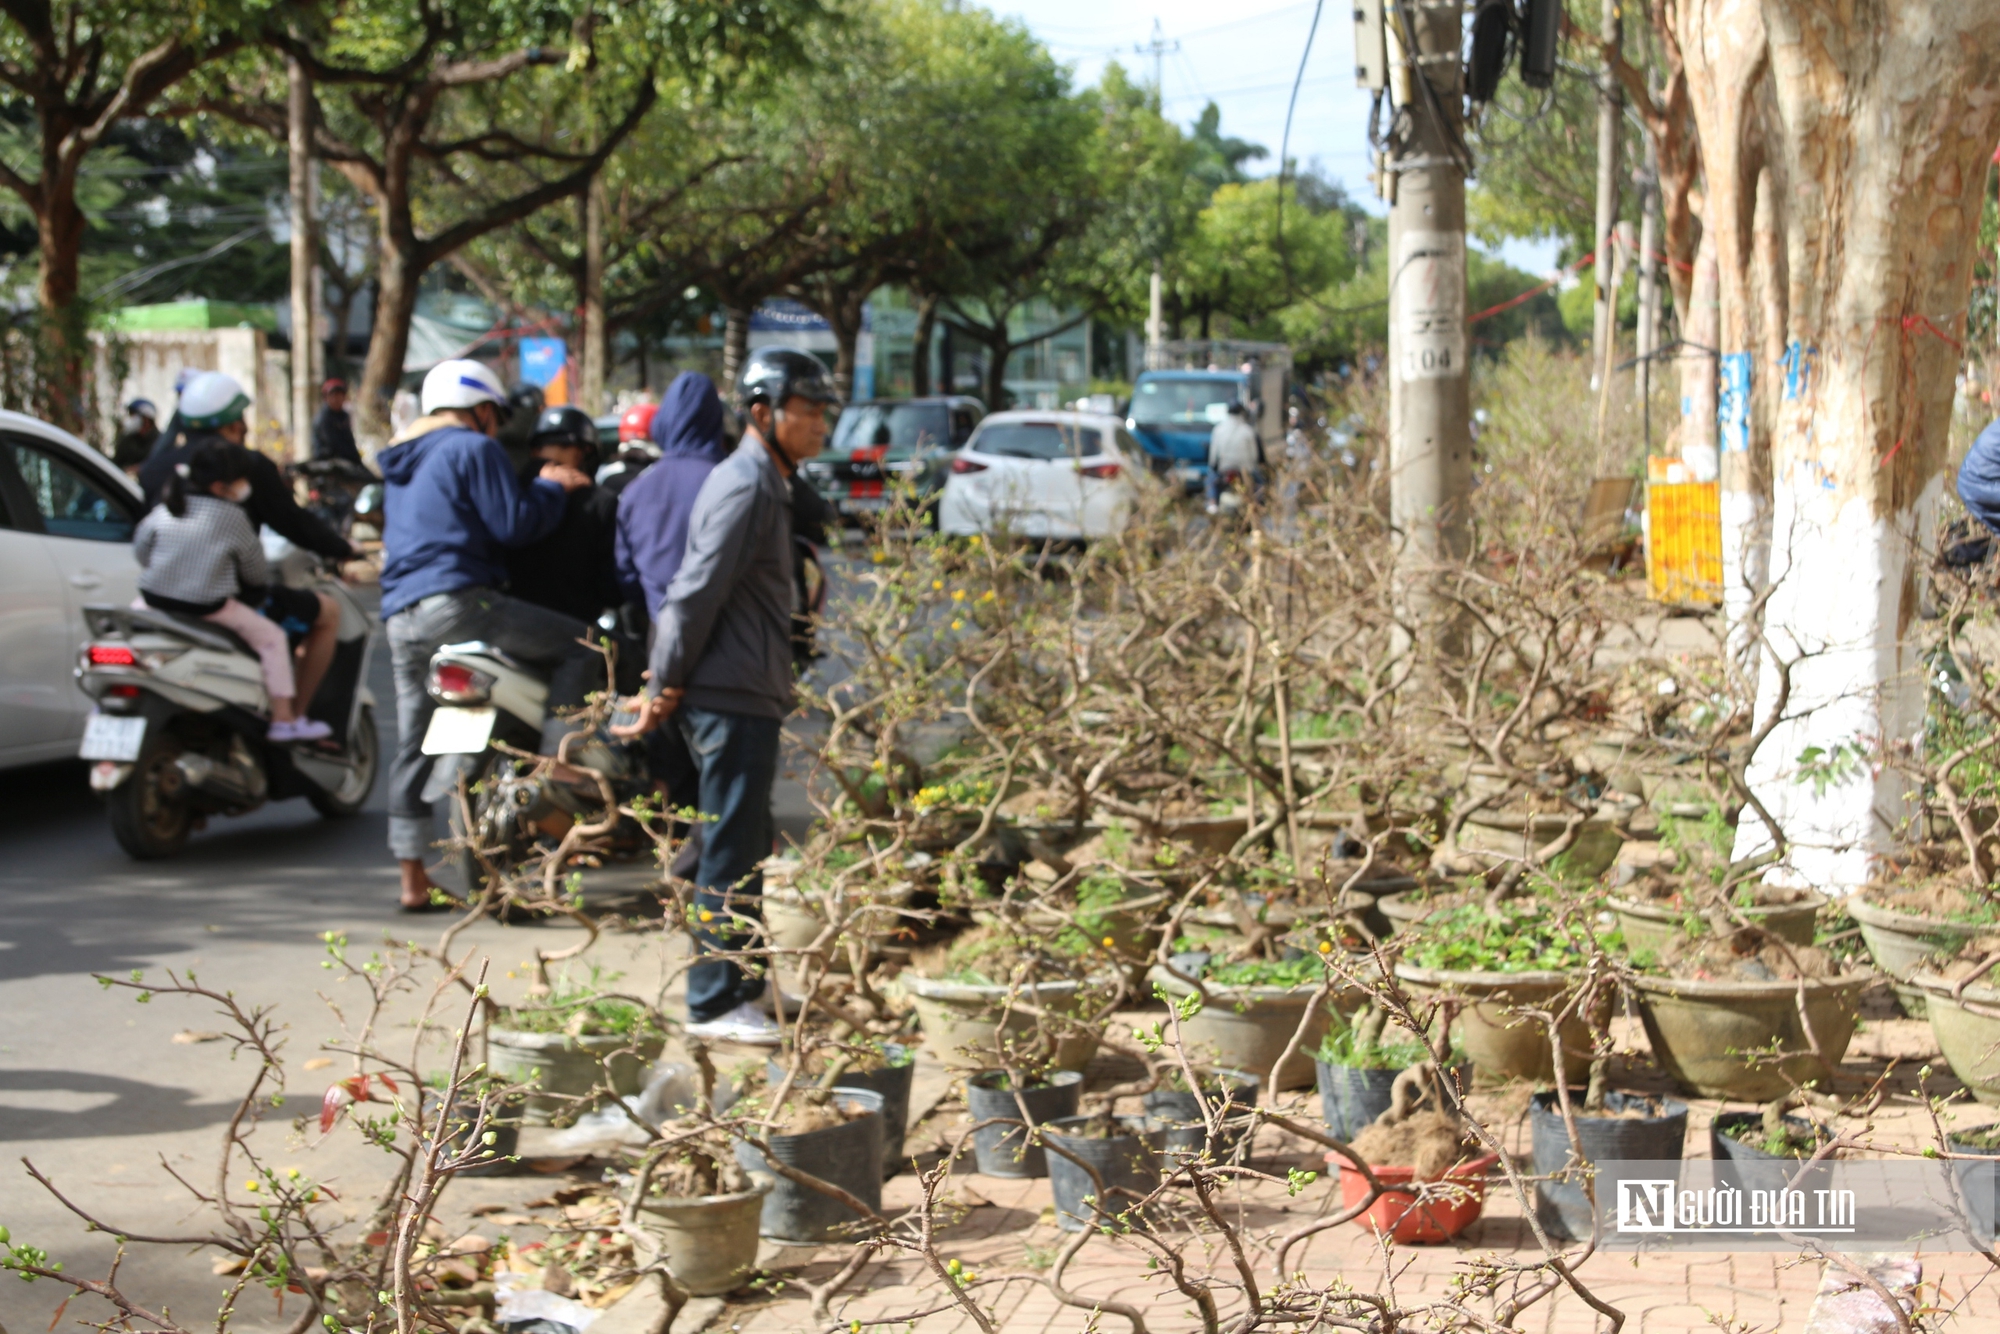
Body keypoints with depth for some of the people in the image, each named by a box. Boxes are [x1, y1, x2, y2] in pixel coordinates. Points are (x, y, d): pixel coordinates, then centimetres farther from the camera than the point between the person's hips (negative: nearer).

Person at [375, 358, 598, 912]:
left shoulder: (400, 460, 26)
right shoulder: (473, 448, -1)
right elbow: (513, 523, -9)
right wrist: (550, 487, 9)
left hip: (399, 616, 9)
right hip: (454, 604, -9)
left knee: (413, 749, 10)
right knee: (578, 648, -2)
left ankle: (413, 880, 12)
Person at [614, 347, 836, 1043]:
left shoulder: (760, 481, 19)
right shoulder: (747, 485, -15)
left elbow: (691, 590, 21)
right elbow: (699, 590, -20)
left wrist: (667, 683, 18)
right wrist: (669, 686, -15)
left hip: (747, 697, 11)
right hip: (735, 697, -11)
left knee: (744, 851, 16)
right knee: (732, 853, -7)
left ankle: (740, 987, 25)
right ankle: (713, 1004, -2)